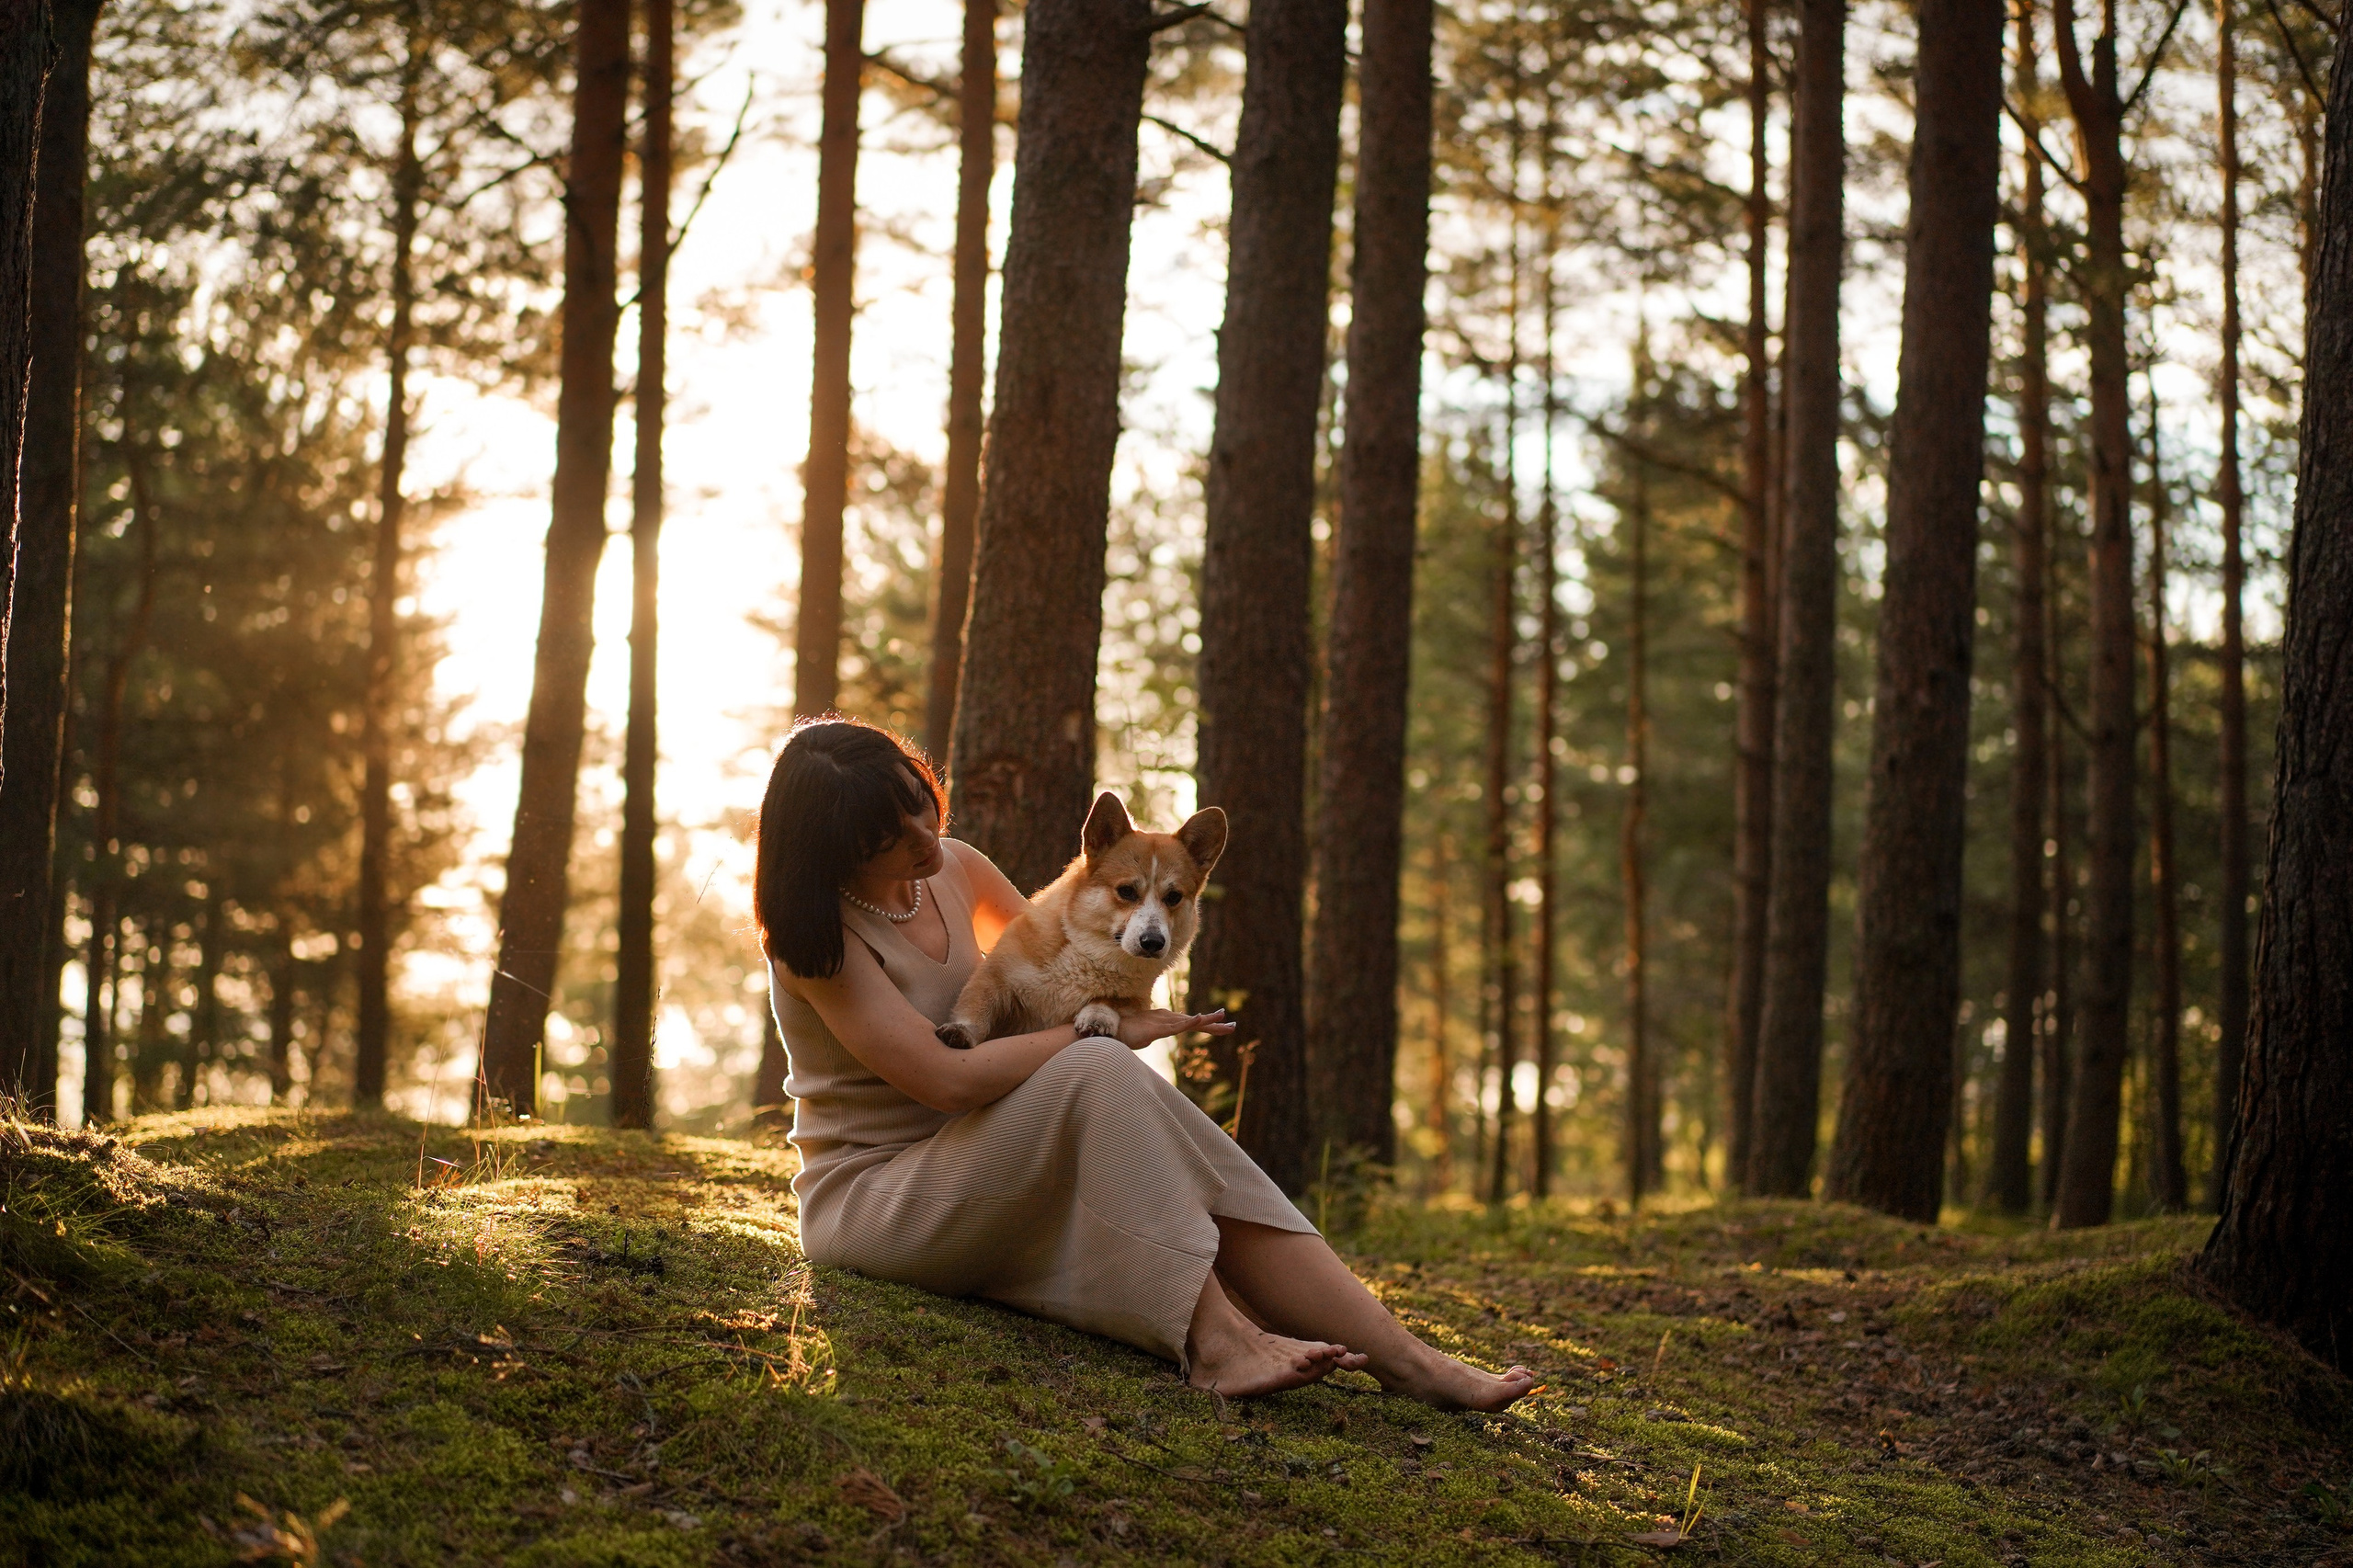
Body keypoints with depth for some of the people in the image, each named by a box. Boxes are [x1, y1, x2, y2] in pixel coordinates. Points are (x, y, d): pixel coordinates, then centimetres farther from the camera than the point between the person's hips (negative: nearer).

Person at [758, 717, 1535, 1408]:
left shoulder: (953, 869, 5)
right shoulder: (815, 934, -17)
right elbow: (948, 1079, -26)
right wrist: (1106, 1031, -20)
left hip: (977, 1194, 7)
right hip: (868, 1197, -7)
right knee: (1099, 1075, -31)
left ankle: (1403, 1358, -26)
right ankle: (1210, 1339, -34)